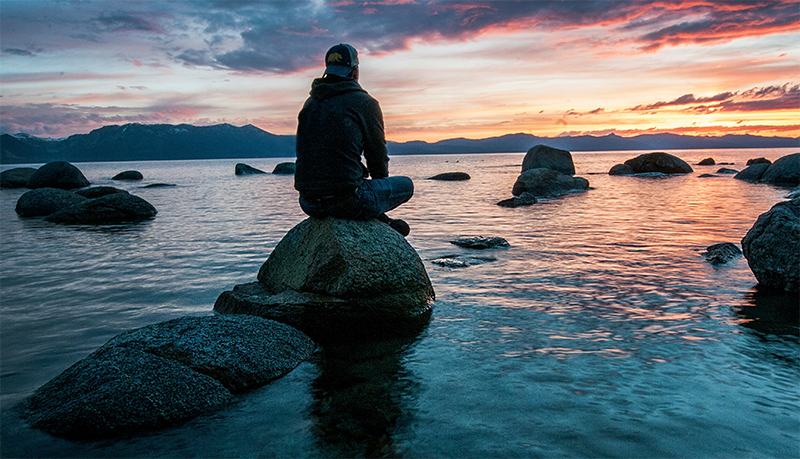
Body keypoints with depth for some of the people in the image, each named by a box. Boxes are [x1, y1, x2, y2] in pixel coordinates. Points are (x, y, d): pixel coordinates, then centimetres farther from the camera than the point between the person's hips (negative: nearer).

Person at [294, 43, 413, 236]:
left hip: (308, 204, 7)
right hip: (347, 202, -6)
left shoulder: (310, 103, 14)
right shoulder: (365, 103, -3)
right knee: (406, 184, 17)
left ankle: (380, 222, 32)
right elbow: (378, 154, 3)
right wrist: (379, 183, 26)